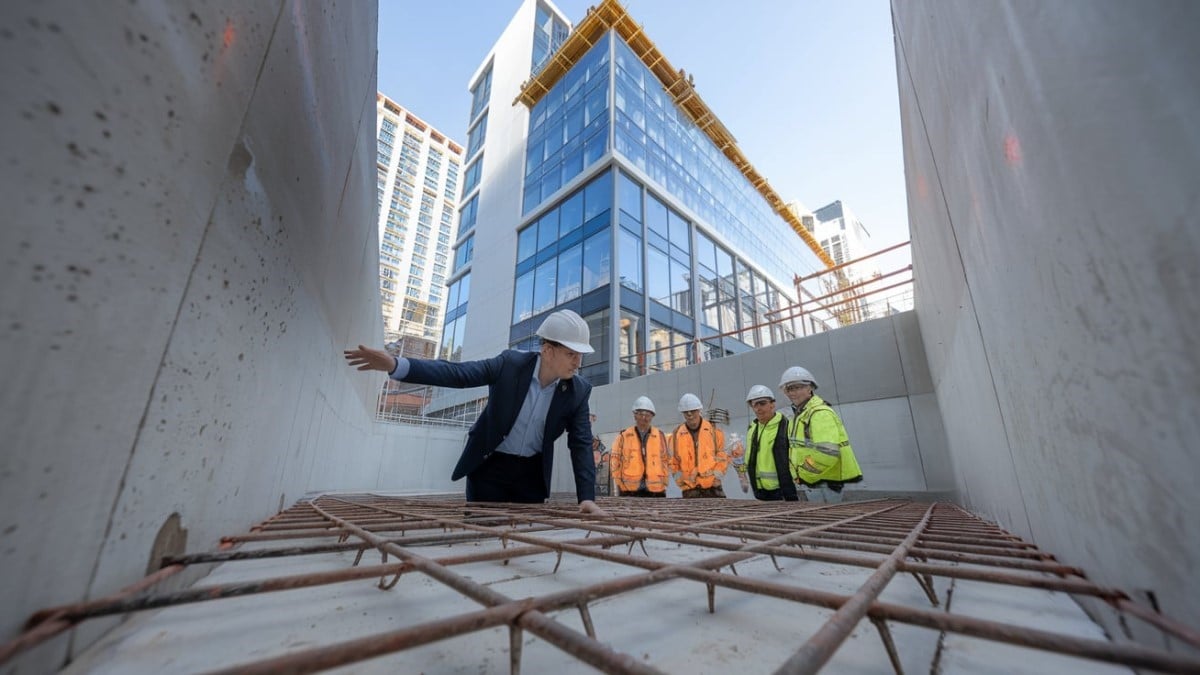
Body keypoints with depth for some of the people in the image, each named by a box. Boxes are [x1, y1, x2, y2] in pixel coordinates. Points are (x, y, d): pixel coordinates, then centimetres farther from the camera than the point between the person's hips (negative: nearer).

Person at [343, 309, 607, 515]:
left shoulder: (579, 391, -13)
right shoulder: (510, 363, -19)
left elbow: (582, 444, -11)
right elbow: (456, 373, -21)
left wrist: (587, 497, -20)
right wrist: (395, 365, -32)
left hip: (532, 472, 2)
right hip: (490, 466, -1)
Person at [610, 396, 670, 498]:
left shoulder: (660, 436, 9)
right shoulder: (624, 436, 5)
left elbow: (665, 461, 11)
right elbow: (616, 461, 5)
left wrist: (663, 484, 5)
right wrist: (619, 485, 2)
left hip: (655, 490, 1)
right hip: (630, 491, -1)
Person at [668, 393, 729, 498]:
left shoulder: (714, 430, 3)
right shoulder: (676, 435, 4)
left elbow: (723, 457, 6)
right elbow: (672, 463, 9)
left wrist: (716, 475, -5)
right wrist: (681, 480, -1)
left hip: (712, 487, 0)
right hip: (689, 490, 1)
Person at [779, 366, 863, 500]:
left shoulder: (820, 413, -18)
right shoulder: (799, 415, 12)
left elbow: (828, 453, -29)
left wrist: (802, 473, -18)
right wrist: (796, 472, 5)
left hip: (826, 485, -9)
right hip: (811, 485, 9)